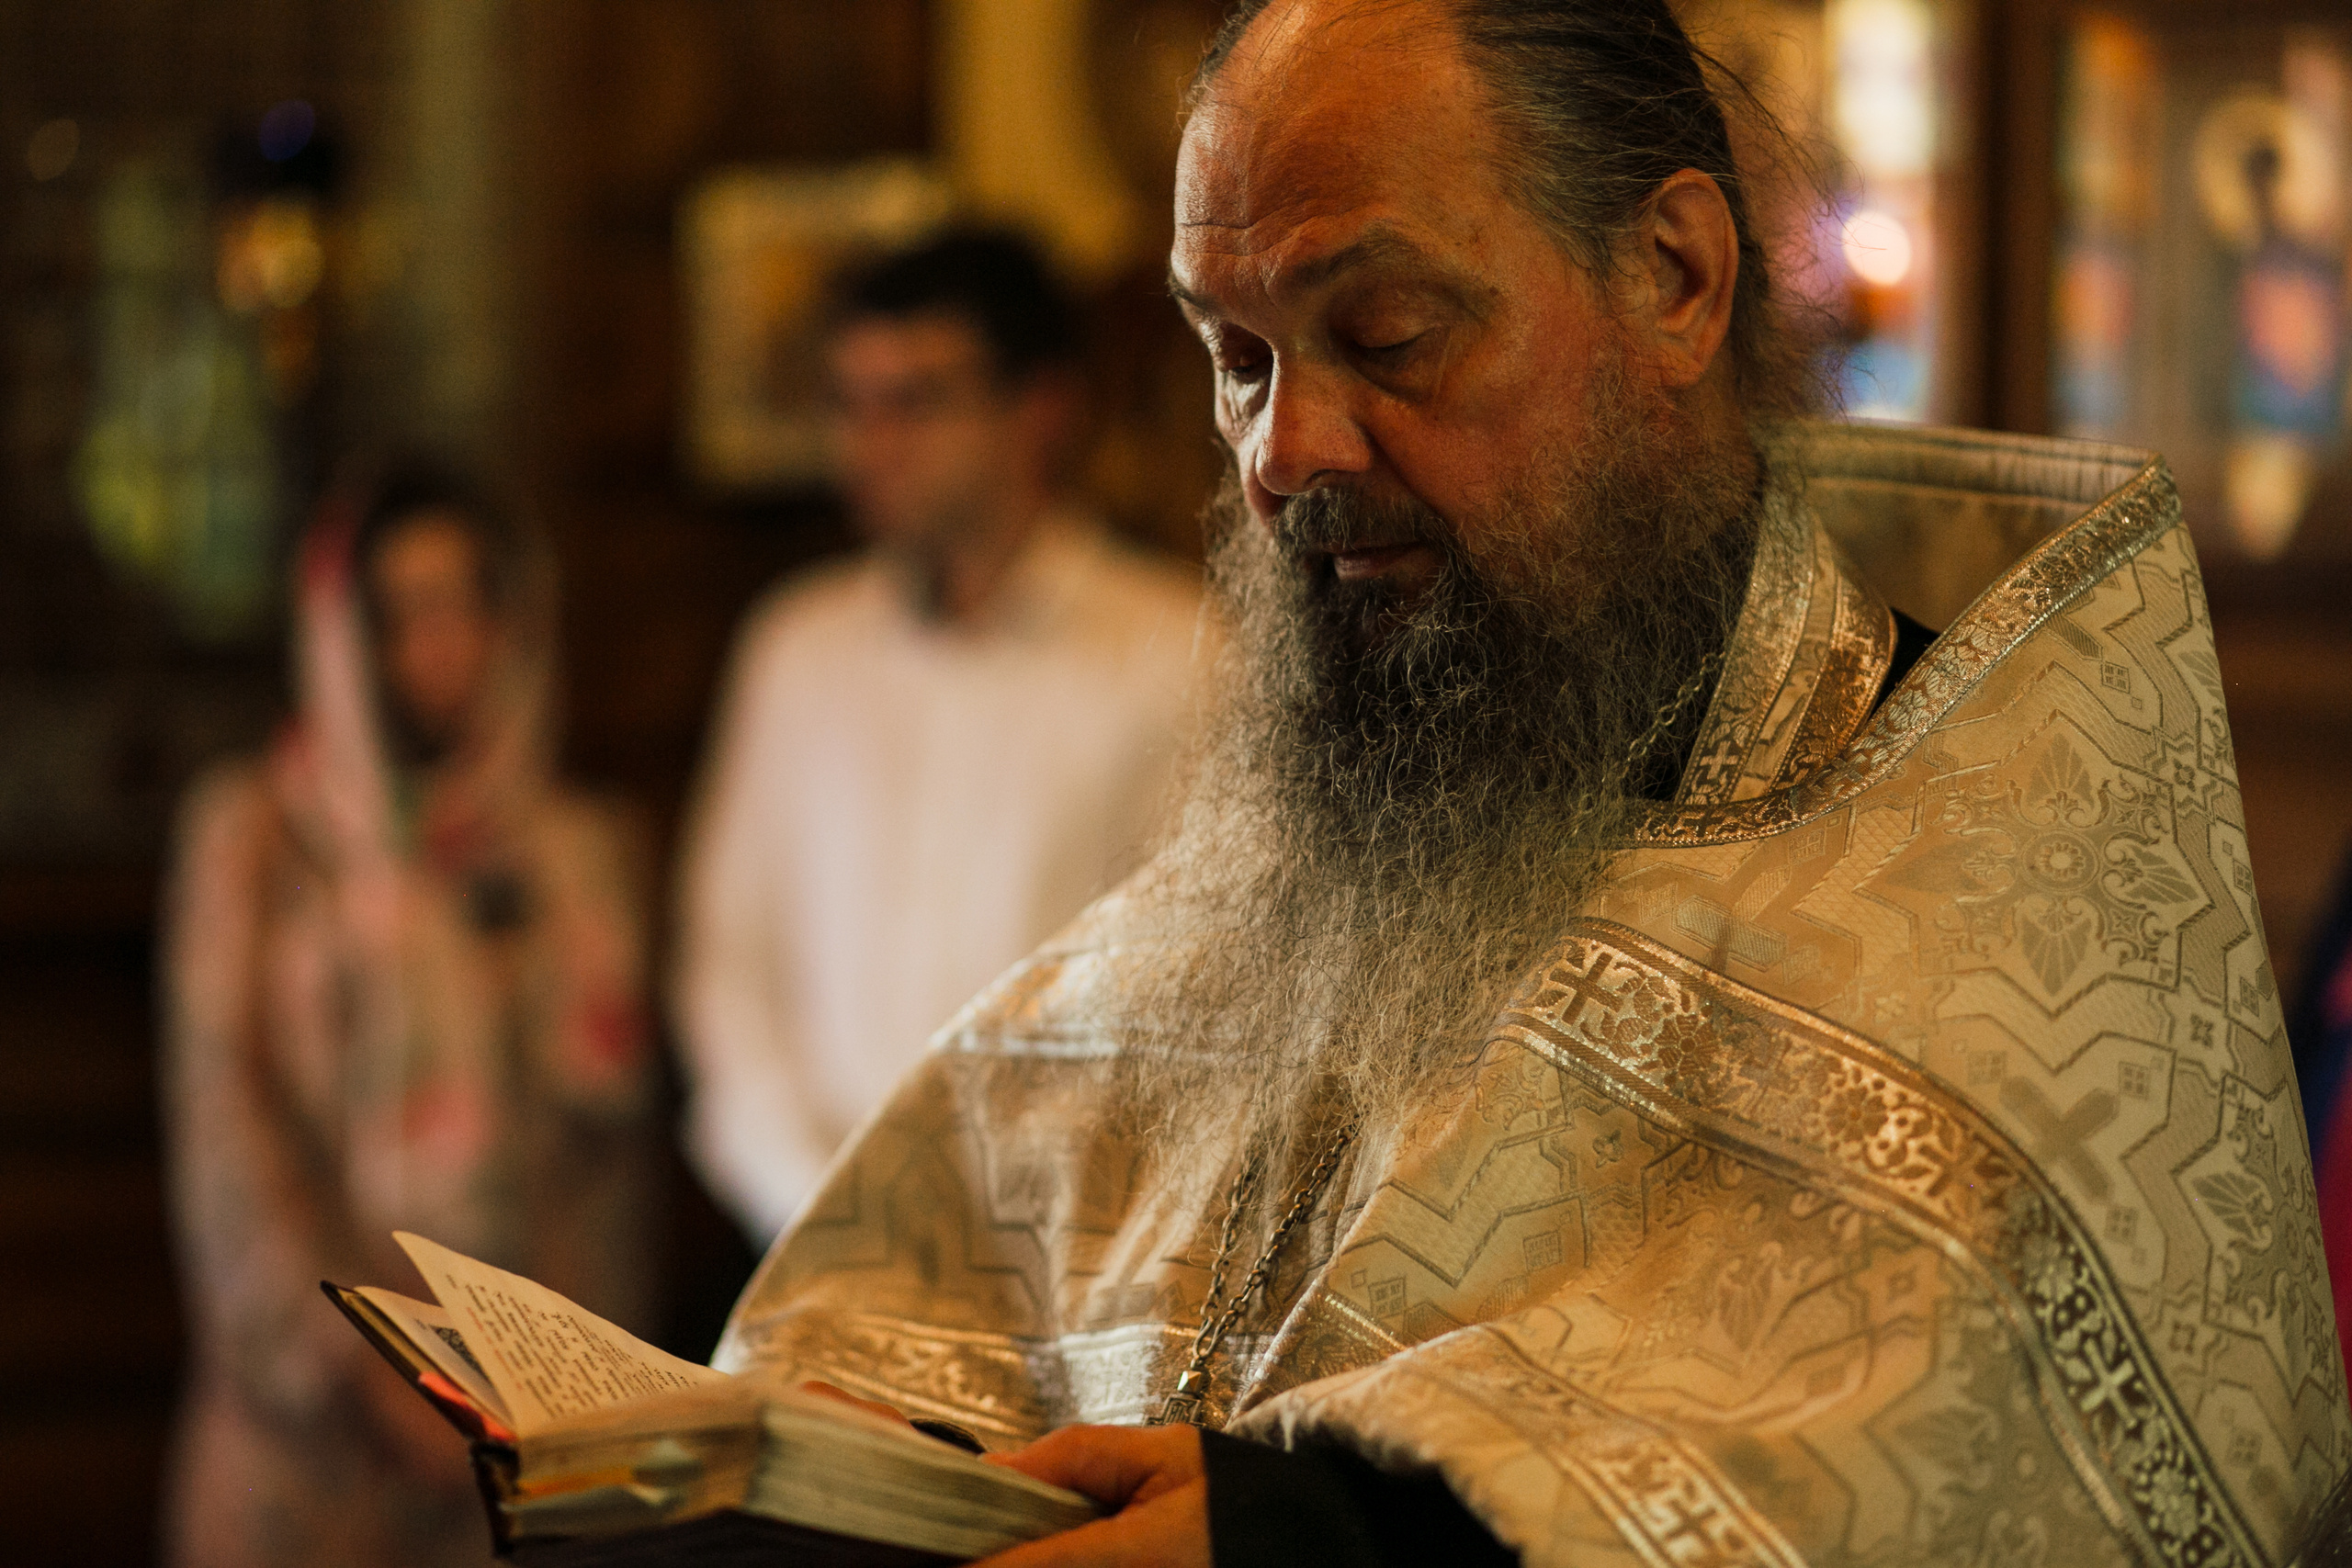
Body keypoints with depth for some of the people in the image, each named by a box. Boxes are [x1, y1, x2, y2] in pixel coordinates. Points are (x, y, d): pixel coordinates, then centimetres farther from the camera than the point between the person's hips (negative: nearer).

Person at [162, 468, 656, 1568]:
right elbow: (225, 1129, -4)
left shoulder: (582, 855, 11)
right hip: (316, 1405, -2)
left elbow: (619, 1145, 11)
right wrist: (359, 1362, -11)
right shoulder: (256, 835, 3)